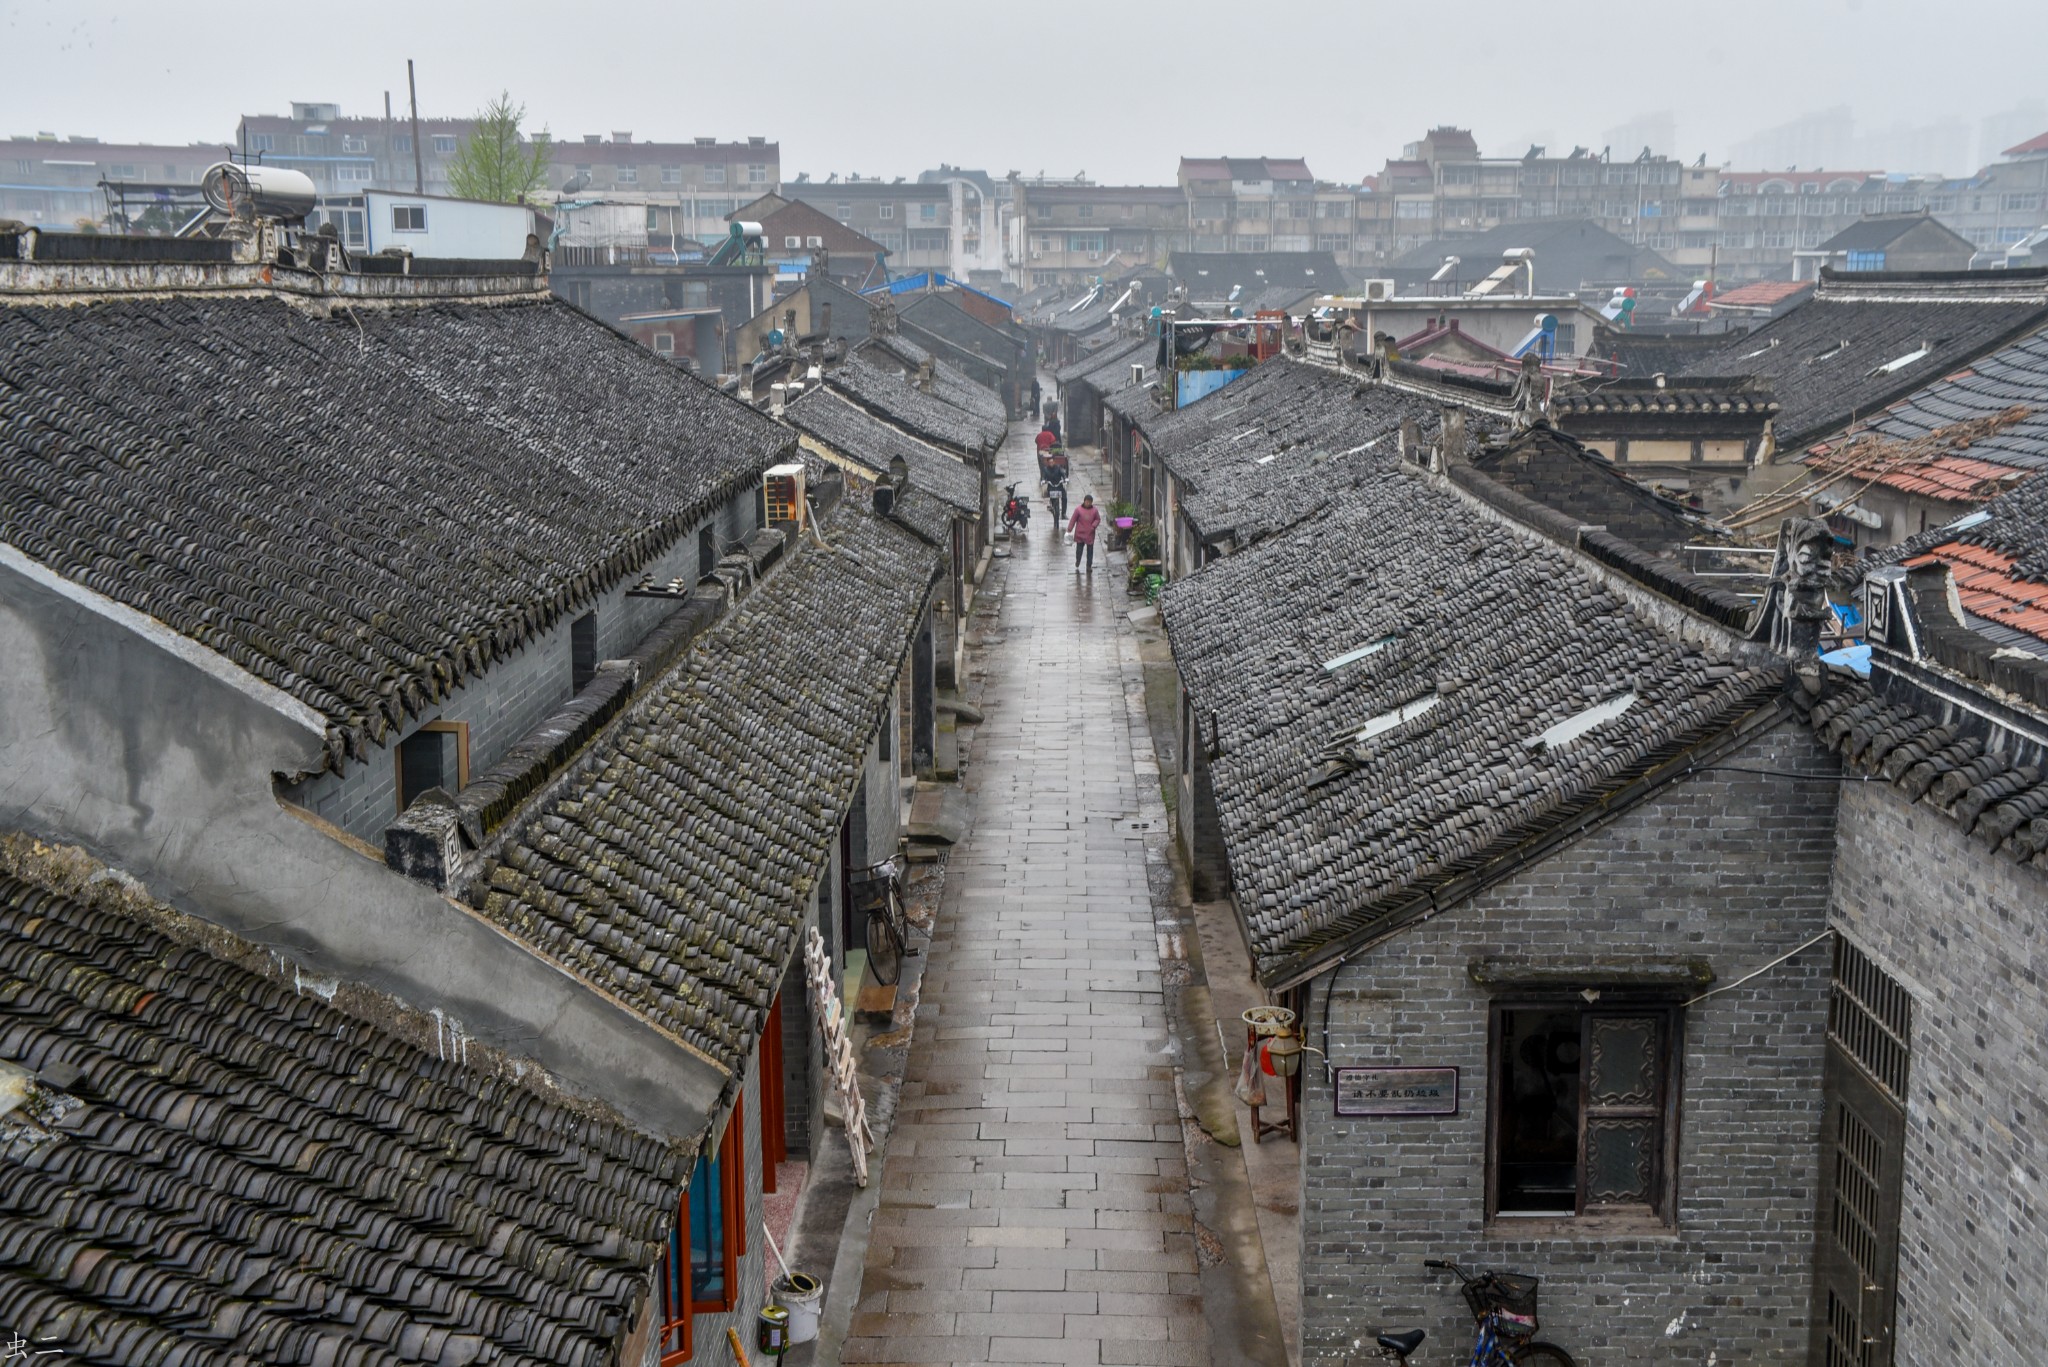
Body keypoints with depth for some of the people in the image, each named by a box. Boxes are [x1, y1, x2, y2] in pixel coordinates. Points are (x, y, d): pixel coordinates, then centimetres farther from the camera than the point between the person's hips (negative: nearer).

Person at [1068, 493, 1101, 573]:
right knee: (1079, 551, 4)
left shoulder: (1095, 510, -2)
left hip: (1090, 534, 2)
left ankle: (1089, 566, 20)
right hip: (1080, 534, -2)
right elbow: (1073, 520, -3)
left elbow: (1098, 519, 8)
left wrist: (1094, 525, -11)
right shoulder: (1078, 510, -8)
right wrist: (1069, 529, -3)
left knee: (1090, 551, 8)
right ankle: (1077, 566, 16)